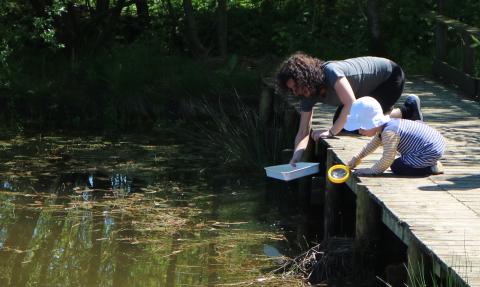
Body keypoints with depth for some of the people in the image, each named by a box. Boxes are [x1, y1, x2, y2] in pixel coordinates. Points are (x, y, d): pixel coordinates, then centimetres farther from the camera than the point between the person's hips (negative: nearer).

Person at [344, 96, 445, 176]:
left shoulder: (389, 133, -22)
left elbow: (387, 159, -23)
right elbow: (372, 144, 27)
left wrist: (372, 170, -10)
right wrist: (356, 158, 29)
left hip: (430, 151, -10)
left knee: (397, 167, -4)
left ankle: (431, 168, -7)